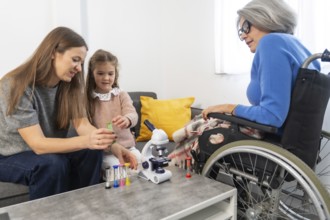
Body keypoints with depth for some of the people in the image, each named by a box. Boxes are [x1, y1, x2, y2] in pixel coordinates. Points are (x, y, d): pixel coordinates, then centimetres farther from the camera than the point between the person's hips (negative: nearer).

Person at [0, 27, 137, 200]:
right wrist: (85, 141, -47)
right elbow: (38, 144, -31)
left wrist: (112, 146, -31)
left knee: (92, 152, -19)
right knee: (53, 164, -33)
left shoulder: (68, 85, -7)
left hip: (48, 150, 5)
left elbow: (82, 124, -13)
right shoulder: (18, 85, -26)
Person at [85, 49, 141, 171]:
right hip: (103, 151, -2)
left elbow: (133, 114, -14)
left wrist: (127, 120, -38)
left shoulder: (122, 95, 4)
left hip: (126, 147, 2)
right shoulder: (87, 98, 1)